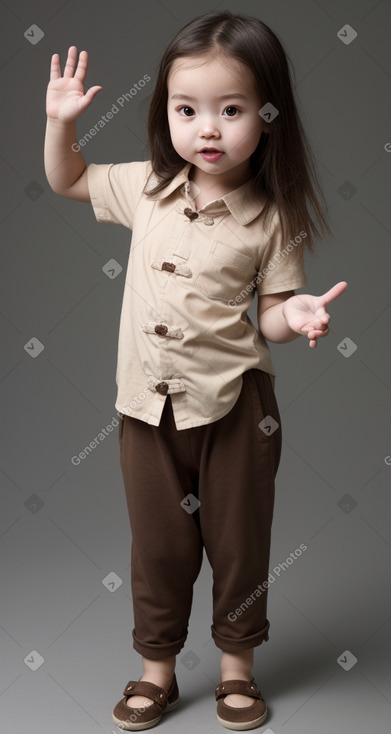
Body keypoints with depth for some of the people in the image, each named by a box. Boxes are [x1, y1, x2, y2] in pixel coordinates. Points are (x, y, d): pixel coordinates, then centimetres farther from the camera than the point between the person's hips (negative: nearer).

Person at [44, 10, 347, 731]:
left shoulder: (271, 218, -9)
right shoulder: (147, 187, -1)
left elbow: (270, 317, -4)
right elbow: (66, 180, 16)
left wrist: (300, 314, -26)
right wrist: (61, 121, 0)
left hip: (236, 403, -2)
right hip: (149, 403, 3)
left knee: (238, 540, 13)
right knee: (159, 543, 15)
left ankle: (237, 661, 36)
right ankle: (157, 666, 34)